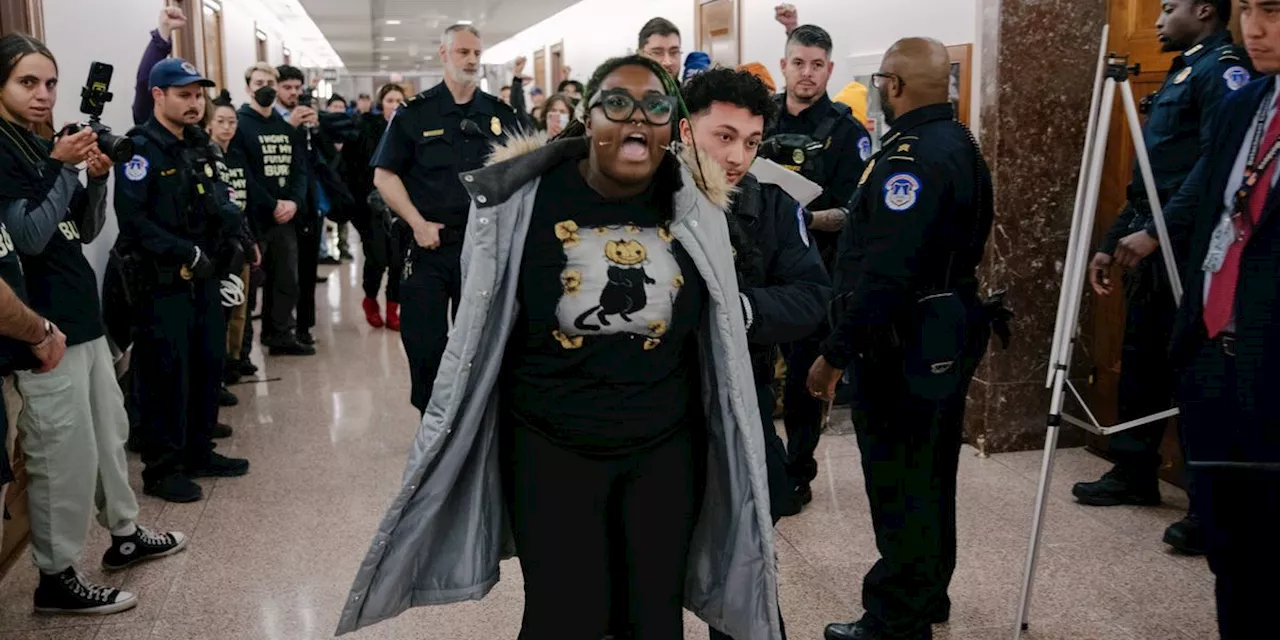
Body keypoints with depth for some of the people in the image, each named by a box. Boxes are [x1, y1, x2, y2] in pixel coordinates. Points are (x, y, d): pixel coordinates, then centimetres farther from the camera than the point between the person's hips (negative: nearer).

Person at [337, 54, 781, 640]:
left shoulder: (695, 206, -5)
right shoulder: (526, 197, -12)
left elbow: (718, 333, 9)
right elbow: (479, 322, 0)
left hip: (666, 447, 2)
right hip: (550, 447, -2)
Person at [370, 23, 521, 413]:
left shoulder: (501, 115, 7)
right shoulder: (415, 113, 0)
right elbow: (385, 176, 0)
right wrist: (418, 223, -10)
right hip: (429, 246, -2)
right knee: (425, 344, 1)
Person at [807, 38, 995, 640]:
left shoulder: (911, 157, -21)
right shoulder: (960, 145, 11)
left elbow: (884, 275, -27)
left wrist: (835, 354, -23)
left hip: (905, 343, -10)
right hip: (950, 330, 10)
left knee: (899, 484, -1)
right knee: (929, 475, 20)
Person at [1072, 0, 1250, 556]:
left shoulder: (1223, 67, -8)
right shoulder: (1181, 73, 22)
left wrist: (1157, 231, -23)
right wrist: (1111, 242, 20)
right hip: (1151, 245, 10)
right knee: (1140, 359, 14)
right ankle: (1134, 473, 26)